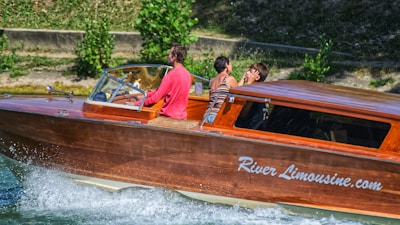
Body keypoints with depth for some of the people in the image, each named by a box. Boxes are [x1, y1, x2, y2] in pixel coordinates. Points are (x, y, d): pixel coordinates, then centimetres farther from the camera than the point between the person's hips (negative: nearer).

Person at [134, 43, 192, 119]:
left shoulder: (171, 75, -19)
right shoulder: (187, 74, 7)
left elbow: (156, 98, -17)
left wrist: (137, 103, -6)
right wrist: (146, 95, 16)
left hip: (169, 116, -8)